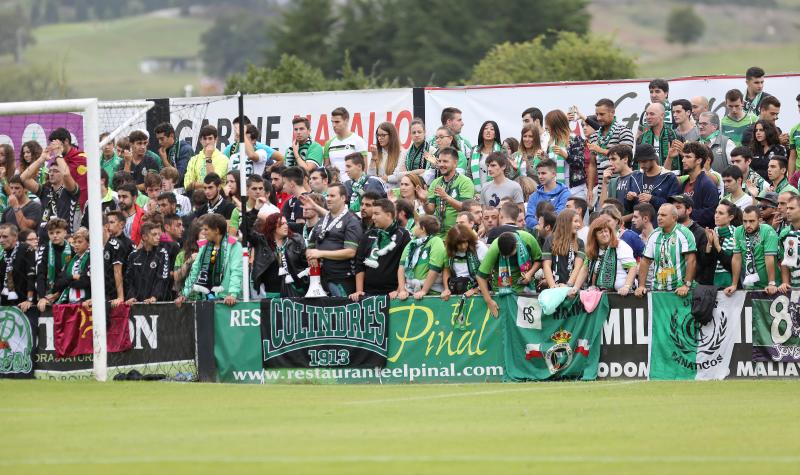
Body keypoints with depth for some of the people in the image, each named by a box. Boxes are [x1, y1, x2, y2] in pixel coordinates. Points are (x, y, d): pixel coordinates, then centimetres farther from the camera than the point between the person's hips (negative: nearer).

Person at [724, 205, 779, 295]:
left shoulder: (768, 232, -13)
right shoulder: (738, 232, 0)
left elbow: (769, 259, -19)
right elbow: (736, 259, 0)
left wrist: (771, 284, -23)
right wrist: (734, 285, -1)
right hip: (747, 286, 4)